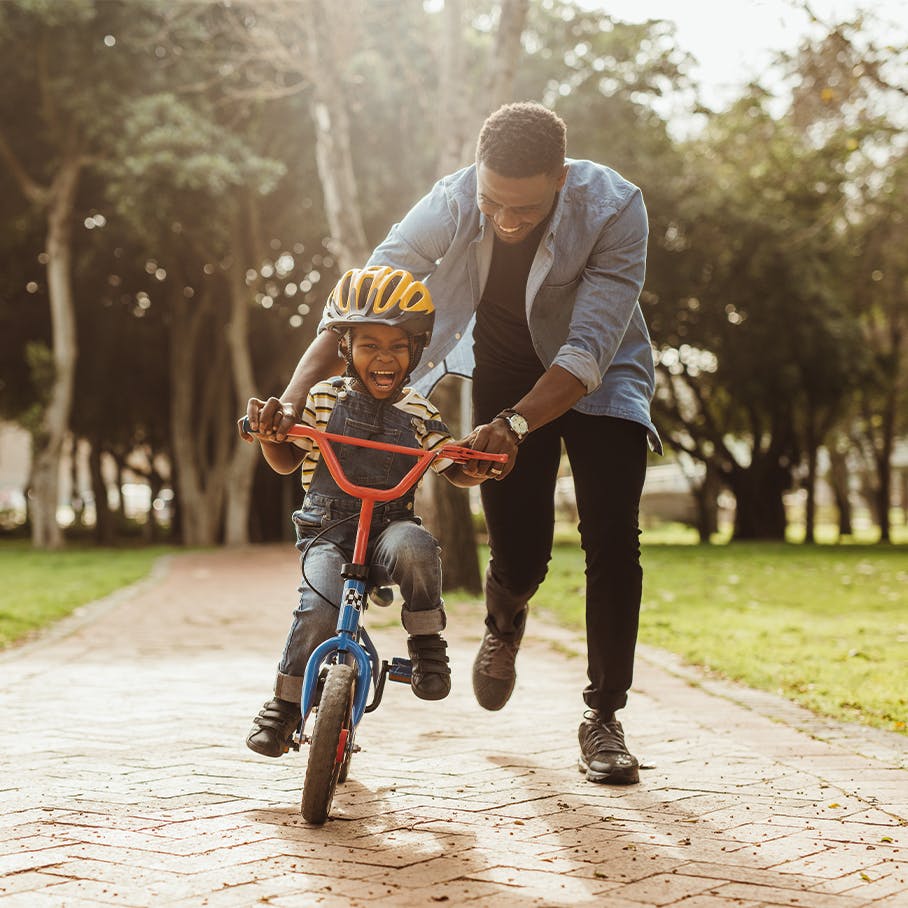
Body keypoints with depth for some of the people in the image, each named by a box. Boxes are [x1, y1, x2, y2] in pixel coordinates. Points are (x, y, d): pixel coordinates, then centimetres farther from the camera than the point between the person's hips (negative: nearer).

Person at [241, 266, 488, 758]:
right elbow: (286, 461, 11)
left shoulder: (417, 413, 5)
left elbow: (455, 471, 11)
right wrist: (268, 431, -11)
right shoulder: (324, 399, 2)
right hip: (328, 530, 0)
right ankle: (285, 703, -3)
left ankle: (426, 643, -13)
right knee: (319, 609, -27)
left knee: (414, 548, -37)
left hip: (390, 526, 0)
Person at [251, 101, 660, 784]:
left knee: (612, 539, -15)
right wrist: (292, 397, -41)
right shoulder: (452, 203, -27)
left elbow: (589, 350, -37)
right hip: (506, 374, 1)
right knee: (519, 555, -3)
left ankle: (604, 717, 0)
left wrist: (514, 425, -52)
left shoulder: (614, 208, -32)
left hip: (599, 377, -1)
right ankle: (504, 623, 36)